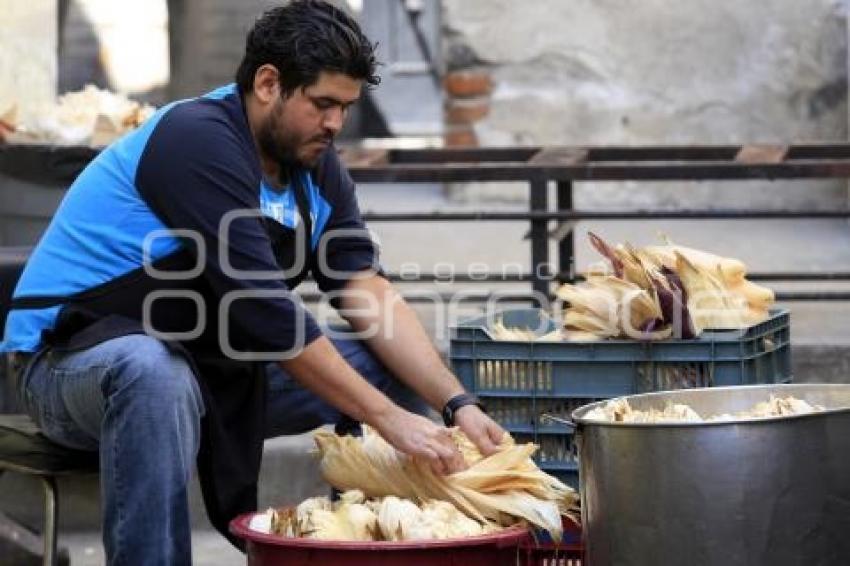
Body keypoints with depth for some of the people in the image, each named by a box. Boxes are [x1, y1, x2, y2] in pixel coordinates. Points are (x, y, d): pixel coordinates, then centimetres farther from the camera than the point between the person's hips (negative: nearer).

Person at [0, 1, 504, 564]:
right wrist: (390, 419, -29)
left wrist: (458, 405, -17)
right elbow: (264, 310, -29)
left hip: (215, 368, 8)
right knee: (154, 372, -43)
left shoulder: (316, 166, 3)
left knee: (396, 370, 0)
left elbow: (371, 294, -3)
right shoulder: (199, 142, -24)